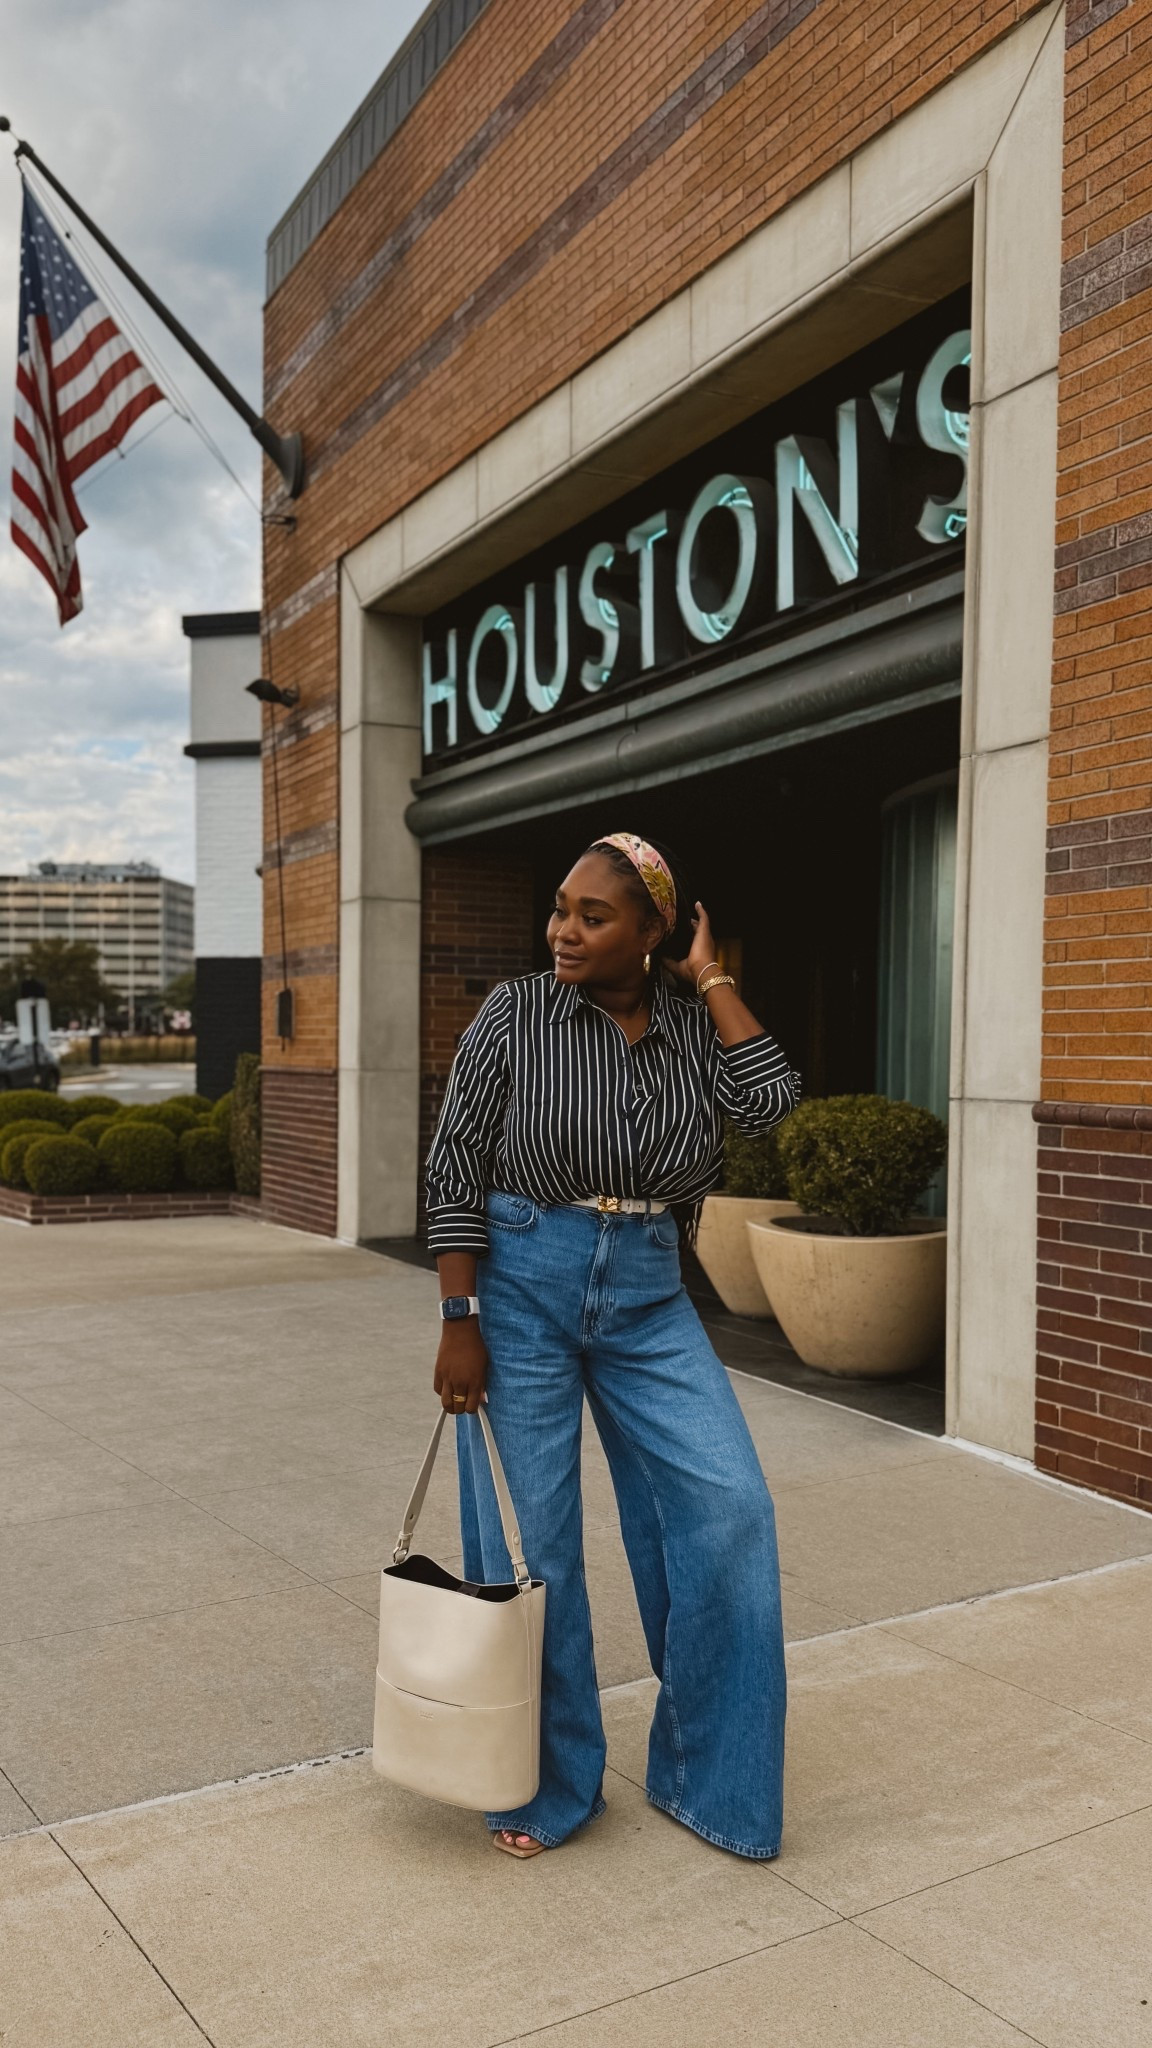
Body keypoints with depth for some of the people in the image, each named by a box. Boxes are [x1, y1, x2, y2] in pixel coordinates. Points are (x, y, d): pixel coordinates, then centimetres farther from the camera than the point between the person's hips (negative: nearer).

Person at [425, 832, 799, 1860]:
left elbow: (771, 1100, -14)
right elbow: (456, 1168, -6)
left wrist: (710, 976, -6)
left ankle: (706, 1771, 15)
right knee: (530, 1542, 4)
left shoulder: (693, 1021, 4)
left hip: (648, 1295, 3)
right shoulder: (516, 1012, -5)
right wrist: (461, 1321, -10)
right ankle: (548, 1786, 26)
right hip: (523, 1284, -2)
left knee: (729, 1509, -7)